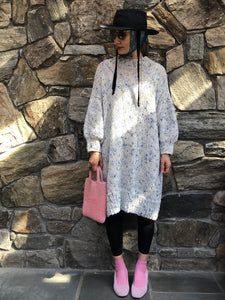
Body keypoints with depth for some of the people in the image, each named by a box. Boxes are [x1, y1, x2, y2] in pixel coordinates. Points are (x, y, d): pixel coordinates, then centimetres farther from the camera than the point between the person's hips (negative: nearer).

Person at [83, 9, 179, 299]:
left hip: (146, 153, 0)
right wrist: (94, 148, -3)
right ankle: (119, 264, 29)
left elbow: (165, 114, 3)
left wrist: (166, 150, 0)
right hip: (113, 152, 1)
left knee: (145, 207, 8)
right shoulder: (105, 69, 2)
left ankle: (142, 264, 31)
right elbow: (95, 111, 2)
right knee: (112, 207, 7)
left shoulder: (156, 71, 1)